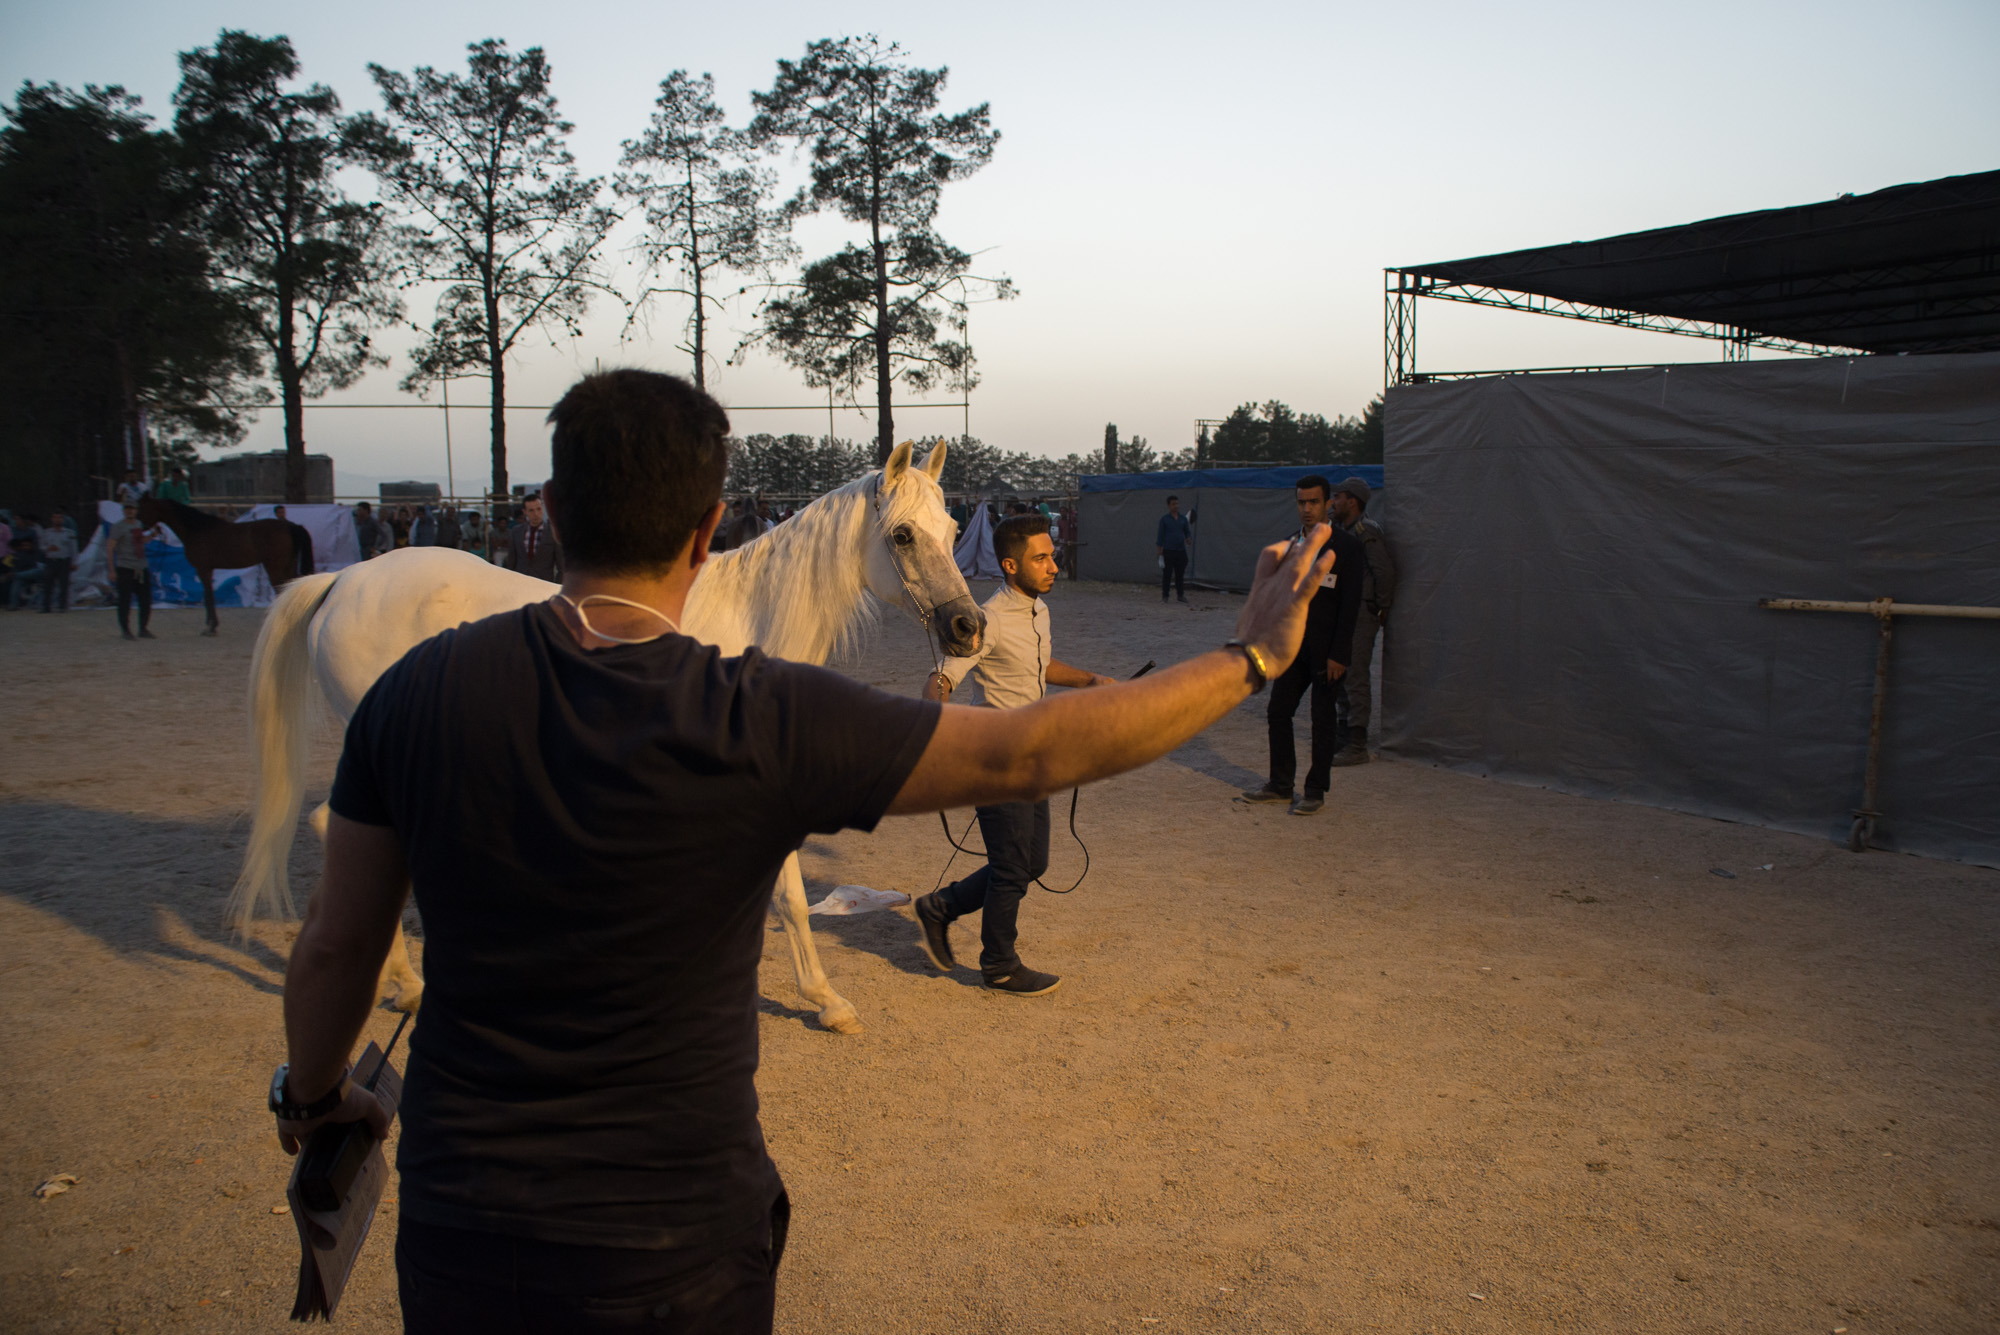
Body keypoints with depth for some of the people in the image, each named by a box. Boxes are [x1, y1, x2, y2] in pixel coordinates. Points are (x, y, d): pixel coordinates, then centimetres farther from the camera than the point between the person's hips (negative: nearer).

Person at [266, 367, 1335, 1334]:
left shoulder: (418, 692, -10)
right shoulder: (765, 725, -23)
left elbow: (336, 943, 0)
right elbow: (1033, 751, -19)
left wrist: (312, 1092, 21)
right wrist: (1250, 658, -8)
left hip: (455, 1225, 3)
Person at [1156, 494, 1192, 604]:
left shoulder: (1183, 518, 12)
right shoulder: (1164, 519, 1)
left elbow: (1187, 532, 16)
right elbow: (1160, 536, 1)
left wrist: (1188, 539, -8)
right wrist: (1160, 552, -4)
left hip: (1181, 550, 3)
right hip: (1168, 550, -3)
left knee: (1180, 574, 6)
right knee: (1167, 574, -2)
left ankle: (1180, 595, 14)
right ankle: (1164, 596, 4)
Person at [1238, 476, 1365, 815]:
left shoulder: (1346, 545, -9)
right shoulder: (1289, 544, 10)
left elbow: (1351, 603, -12)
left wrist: (1338, 653, -16)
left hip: (1327, 650, -6)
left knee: (1323, 720, 3)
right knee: (1278, 712, 7)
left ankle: (1316, 791, 13)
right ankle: (1281, 785, 19)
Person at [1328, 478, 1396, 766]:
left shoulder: (1366, 531, -14)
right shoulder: (1339, 530, 14)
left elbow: (1385, 572, -16)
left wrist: (1381, 610, -11)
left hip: (1362, 615, -10)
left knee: (1355, 677, -7)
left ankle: (1357, 745, -3)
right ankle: (1344, 735, 25)